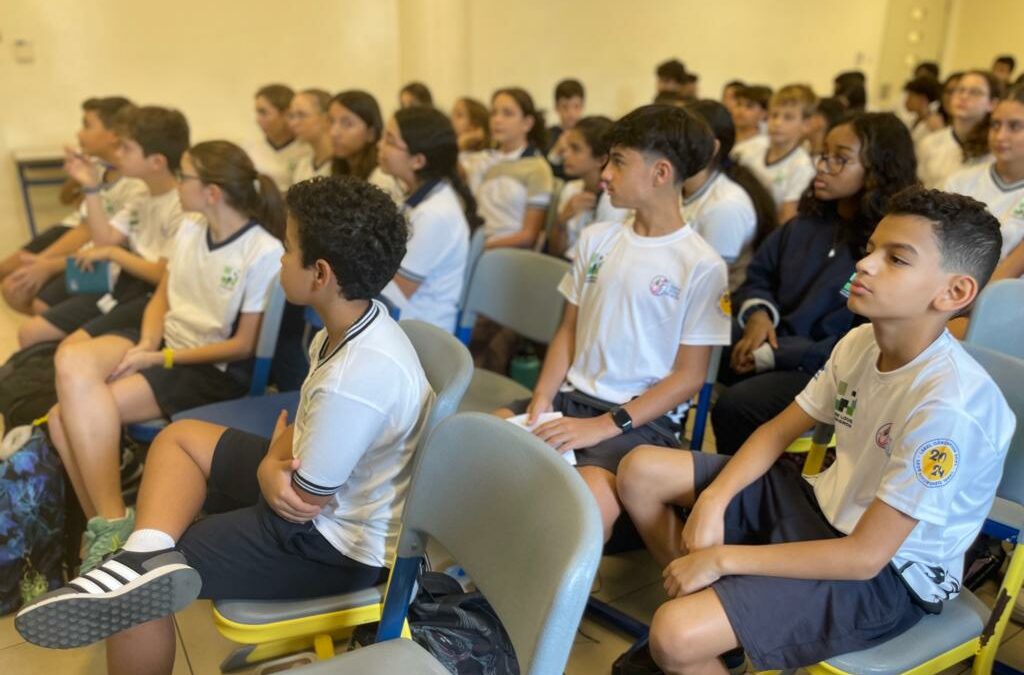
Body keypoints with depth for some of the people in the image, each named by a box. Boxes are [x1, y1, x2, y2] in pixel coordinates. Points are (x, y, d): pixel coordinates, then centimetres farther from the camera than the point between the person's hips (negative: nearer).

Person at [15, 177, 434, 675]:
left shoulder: (355, 379, -34)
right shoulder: (355, 320, -4)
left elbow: (304, 499, -24)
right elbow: (305, 426, 6)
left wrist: (271, 464, -4)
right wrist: (273, 465, -13)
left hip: (339, 543, -9)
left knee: (138, 601, -7)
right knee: (179, 438, 11)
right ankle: (146, 556, -11)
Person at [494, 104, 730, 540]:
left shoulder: (701, 265, -7)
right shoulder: (595, 239, 9)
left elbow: (689, 376, -7)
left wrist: (604, 426, -15)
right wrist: (542, 399, -3)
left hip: (642, 418, -5)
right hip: (571, 397, 6)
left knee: (589, 504, -34)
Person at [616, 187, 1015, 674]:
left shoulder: (949, 406, -29)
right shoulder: (860, 342, -6)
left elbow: (865, 555, -27)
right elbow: (779, 431, 5)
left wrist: (721, 558, -22)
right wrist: (711, 502, -11)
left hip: (886, 575, -7)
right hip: (822, 506, 8)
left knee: (676, 635, -27)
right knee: (641, 471, 1)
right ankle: (701, 603, 16)